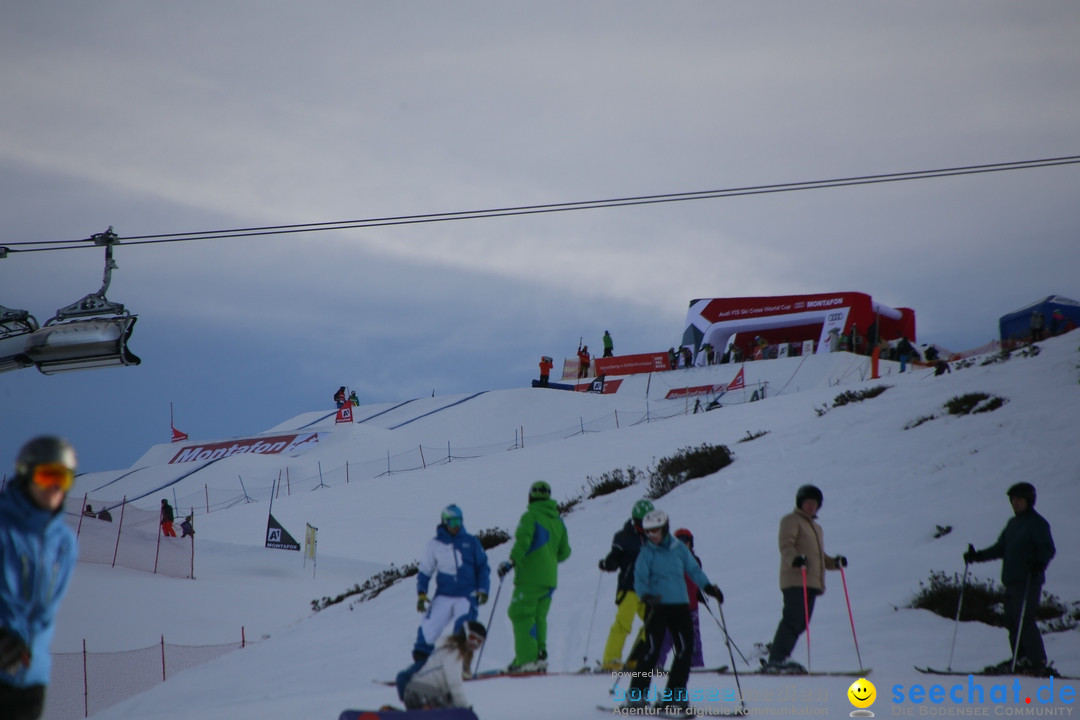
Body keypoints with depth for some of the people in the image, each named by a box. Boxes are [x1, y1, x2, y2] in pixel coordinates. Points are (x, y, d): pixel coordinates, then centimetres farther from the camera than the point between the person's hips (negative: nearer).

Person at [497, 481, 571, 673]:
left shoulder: (530, 517, -7)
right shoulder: (558, 521, 13)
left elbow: (523, 541, -21)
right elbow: (564, 551, 17)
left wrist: (511, 562, -17)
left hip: (530, 577, -7)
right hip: (550, 578, 7)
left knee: (521, 615, -6)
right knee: (538, 617, 13)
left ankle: (526, 659, -15)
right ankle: (540, 656, 5)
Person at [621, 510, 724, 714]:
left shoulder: (679, 548, 7)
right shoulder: (647, 552, -1)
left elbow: (693, 569, 13)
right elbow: (640, 579, -8)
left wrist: (708, 587, 2)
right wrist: (646, 595, -26)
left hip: (680, 605, 4)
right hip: (657, 606, -4)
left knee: (686, 648, -3)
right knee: (652, 649, -10)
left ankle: (673, 697, 6)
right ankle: (636, 696, -1)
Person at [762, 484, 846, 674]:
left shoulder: (816, 528, 30)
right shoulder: (791, 521, 3)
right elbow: (786, 546, -12)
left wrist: (834, 562, 13)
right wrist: (794, 559, -32)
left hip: (812, 583, 9)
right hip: (795, 580, -9)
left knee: (800, 622, 4)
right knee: (794, 620, -18)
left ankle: (778, 659, 7)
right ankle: (776, 660, -22)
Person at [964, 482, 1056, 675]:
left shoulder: (1038, 523, -6)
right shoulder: (1013, 523, 20)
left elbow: (1048, 549, -15)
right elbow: (1000, 548, 23)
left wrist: (1040, 563, -34)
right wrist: (978, 556, 14)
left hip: (1029, 581, -8)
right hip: (1011, 580, 8)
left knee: (1024, 620, -13)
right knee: (1013, 622, 8)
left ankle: (1038, 662, -10)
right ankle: (1020, 660, 15)